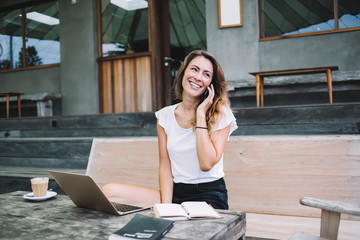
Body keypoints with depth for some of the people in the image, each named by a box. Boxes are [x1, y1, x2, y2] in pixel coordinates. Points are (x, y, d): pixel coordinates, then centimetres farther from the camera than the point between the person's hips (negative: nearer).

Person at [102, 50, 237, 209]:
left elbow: (207, 164, -16)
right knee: (109, 191, -13)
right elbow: (165, 167, 4)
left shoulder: (221, 114, -3)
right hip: (176, 192, 4)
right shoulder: (165, 116, 7)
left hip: (209, 197, -4)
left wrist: (201, 113, -13)